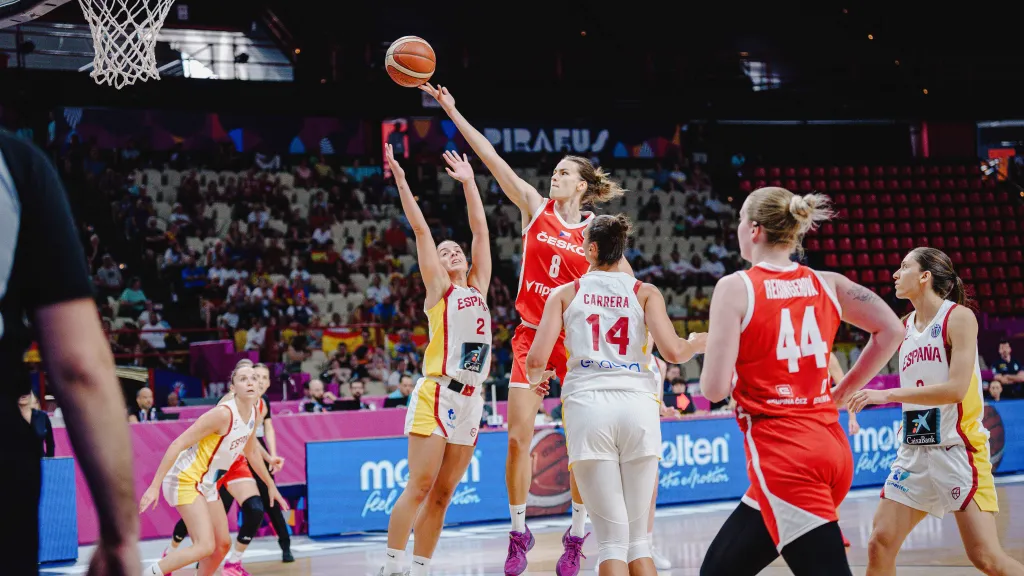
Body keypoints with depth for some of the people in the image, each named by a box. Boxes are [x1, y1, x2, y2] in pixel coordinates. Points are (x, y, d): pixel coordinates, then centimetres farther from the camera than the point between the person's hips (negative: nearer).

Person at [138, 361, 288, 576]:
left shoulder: (254, 413, 2)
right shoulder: (223, 414, -23)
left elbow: (251, 452, 22)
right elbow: (178, 444, -23)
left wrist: (271, 485, 27)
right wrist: (154, 486, -26)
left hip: (206, 483, 9)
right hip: (185, 479, -9)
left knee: (223, 544, 12)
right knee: (205, 546, -19)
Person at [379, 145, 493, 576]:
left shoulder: (477, 287, 18)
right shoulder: (438, 288, 6)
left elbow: (480, 228, 21)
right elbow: (420, 229, 3)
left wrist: (469, 182, 25)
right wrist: (400, 179, 1)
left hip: (470, 401, 5)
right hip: (437, 394, -5)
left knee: (442, 494, 5)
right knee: (420, 486, -10)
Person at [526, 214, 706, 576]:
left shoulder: (565, 294, 10)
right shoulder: (645, 293, 10)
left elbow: (536, 360, 1)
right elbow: (673, 352, -4)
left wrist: (536, 379, 24)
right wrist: (698, 343, 19)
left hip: (587, 405, -1)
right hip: (638, 404, 1)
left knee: (612, 540, 1)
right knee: (638, 539, 11)